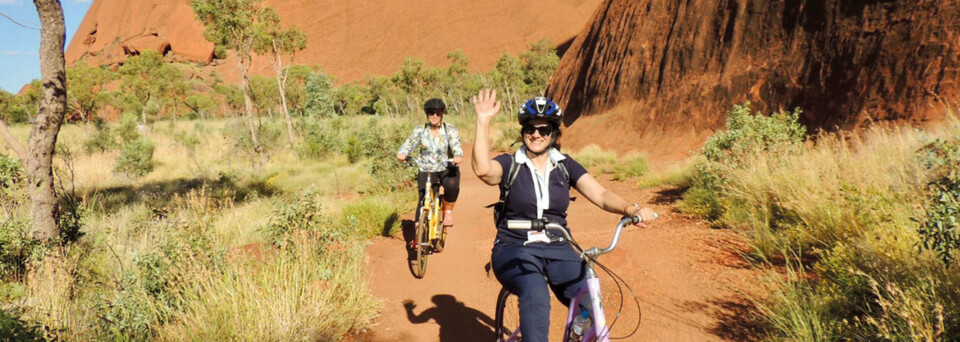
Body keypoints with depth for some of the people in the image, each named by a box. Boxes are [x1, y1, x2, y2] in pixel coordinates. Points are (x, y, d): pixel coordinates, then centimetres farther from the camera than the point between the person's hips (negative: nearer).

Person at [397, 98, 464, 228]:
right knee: (423, 202, -9)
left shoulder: (450, 130, -5)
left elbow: (456, 146, -18)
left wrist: (458, 156, -42)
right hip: (426, 170, 1)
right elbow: (409, 143, -8)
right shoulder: (420, 130, 1)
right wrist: (401, 153, -32)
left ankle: (448, 211, -5)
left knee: (452, 185, -33)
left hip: (447, 169, -1)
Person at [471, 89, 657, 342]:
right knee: (536, 295, -36)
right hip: (515, 249, -3)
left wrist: (630, 208, -24)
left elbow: (600, 195, -5)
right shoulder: (510, 164, 0)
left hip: (557, 249, 3)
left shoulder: (565, 166, 8)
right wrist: (483, 121, -26)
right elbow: (482, 169, -24)